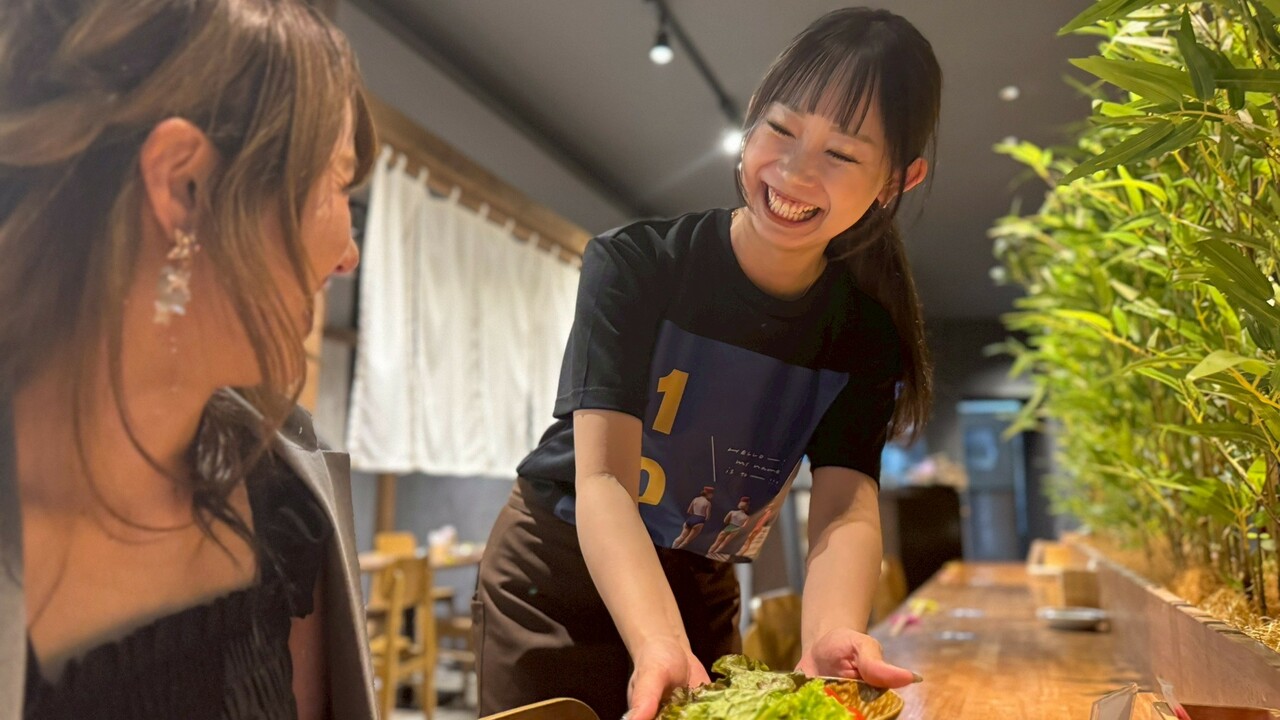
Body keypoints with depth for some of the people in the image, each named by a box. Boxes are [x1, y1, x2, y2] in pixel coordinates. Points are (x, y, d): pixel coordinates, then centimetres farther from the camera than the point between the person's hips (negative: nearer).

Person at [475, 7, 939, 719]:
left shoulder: (866, 337, -10)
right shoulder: (635, 264, -21)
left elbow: (845, 510, -21)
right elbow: (603, 478, -29)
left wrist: (831, 638, -42)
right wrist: (659, 646, -45)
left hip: (698, 593, 3)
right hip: (560, 578, -2)